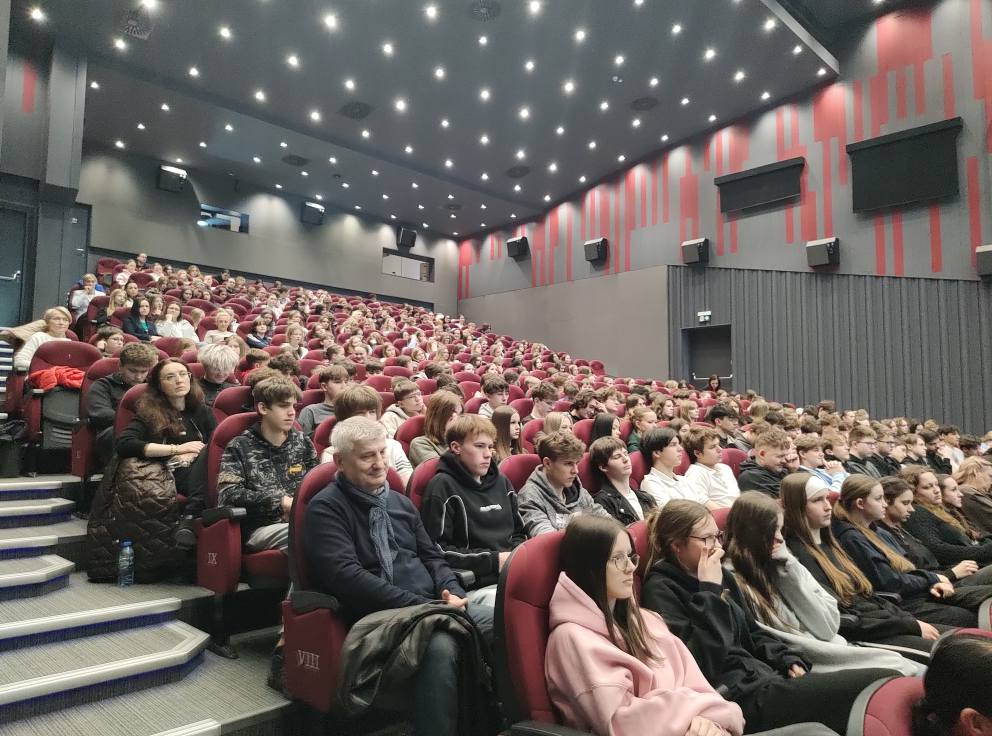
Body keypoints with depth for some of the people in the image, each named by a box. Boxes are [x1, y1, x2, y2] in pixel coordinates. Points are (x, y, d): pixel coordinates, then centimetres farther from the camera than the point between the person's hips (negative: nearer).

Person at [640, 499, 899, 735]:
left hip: (764, 677, 9)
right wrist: (710, 592, -18)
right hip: (737, 696, -9)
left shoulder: (722, 577, 15)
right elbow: (702, 664, -22)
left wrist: (788, 660, 5)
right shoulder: (660, 591, -11)